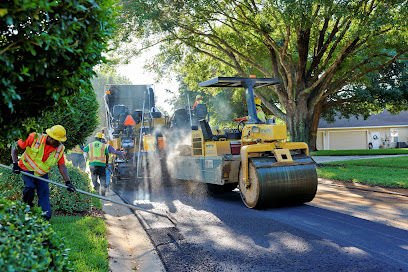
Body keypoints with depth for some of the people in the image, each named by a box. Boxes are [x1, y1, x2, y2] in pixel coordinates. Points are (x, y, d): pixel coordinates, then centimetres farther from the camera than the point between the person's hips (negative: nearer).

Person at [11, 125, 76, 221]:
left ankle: (45, 218, 4)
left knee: (44, 193, -4)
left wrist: (67, 182, -17)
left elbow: (62, 166, -7)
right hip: (27, 169, -3)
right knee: (30, 188, -23)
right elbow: (15, 147, -12)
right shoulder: (34, 138, -23)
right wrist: (15, 164, -20)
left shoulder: (60, 148, -12)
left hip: (42, 174, 3)